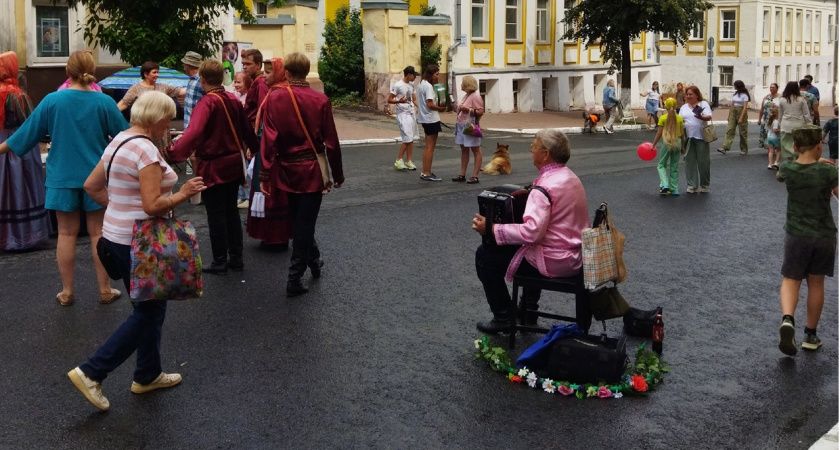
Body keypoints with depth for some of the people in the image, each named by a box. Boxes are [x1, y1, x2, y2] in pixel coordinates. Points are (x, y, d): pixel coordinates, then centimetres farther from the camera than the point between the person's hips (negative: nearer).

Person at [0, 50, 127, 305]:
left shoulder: (52, 100, -7)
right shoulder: (104, 102, -8)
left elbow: (28, 132, 1)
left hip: (63, 176, 0)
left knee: (67, 234, 9)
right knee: (98, 233, 7)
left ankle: (67, 292, 15)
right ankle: (105, 290, 12)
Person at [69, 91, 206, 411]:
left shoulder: (120, 141, 8)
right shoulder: (146, 150, -21)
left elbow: (91, 186, 14)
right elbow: (153, 205, -26)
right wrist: (183, 194, -12)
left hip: (117, 235, 10)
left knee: (149, 307, 19)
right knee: (148, 312, 2)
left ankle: (148, 375, 29)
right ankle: (91, 372, 2)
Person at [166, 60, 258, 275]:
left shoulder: (207, 102, -19)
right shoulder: (233, 99, 2)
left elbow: (194, 133, -34)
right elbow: (246, 128, 10)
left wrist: (173, 153, -43)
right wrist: (255, 148, 24)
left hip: (213, 167, -7)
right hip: (233, 163, 7)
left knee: (216, 214, 3)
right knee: (231, 211, 15)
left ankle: (220, 262, 9)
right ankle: (236, 258, 20)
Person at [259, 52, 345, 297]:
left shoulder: (274, 98, -7)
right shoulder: (320, 100, -10)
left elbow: (268, 140, -10)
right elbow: (331, 142, -7)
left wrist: (265, 175, -5)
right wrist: (338, 174, 4)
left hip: (287, 169, 2)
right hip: (312, 169, -2)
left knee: (299, 220, 21)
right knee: (305, 223, 4)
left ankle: (314, 261, 38)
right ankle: (295, 278, 5)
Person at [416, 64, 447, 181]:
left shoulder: (422, 84, 13)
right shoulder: (428, 86, -17)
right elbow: (430, 104, -24)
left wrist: (439, 105, 7)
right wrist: (441, 108, -11)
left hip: (425, 119, 10)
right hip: (431, 119, -10)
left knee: (428, 146, 16)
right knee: (430, 147, -5)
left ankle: (425, 172, 20)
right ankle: (427, 174, -2)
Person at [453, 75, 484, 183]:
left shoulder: (475, 96, -12)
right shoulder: (467, 96, 16)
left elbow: (480, 112, -19)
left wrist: (467, 109, -22)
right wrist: (459, 108, 12)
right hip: (462, 125, 10)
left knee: (476, 151, -1)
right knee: (464, 150, 12)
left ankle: (475, 176, 0)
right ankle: (462, 174, 17)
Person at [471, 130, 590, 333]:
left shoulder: (545, 187, -23)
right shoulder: (569, 177, 8)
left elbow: (531, 232, -32)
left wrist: (490, 229, -25)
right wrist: (529, 196, 21)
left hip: (554, 262, -10)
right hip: (576, 256, 10)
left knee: (485, 255, 1)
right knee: (530, 246, 38)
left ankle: (502, 317, 11)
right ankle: (529, 309, 37)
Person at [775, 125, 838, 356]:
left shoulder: (787, 169, -6)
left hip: (797, 235, 0)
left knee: (791, 280, 8)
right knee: (816, 283, 13)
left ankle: (787, 319, -21)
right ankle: (810, 335, 22)